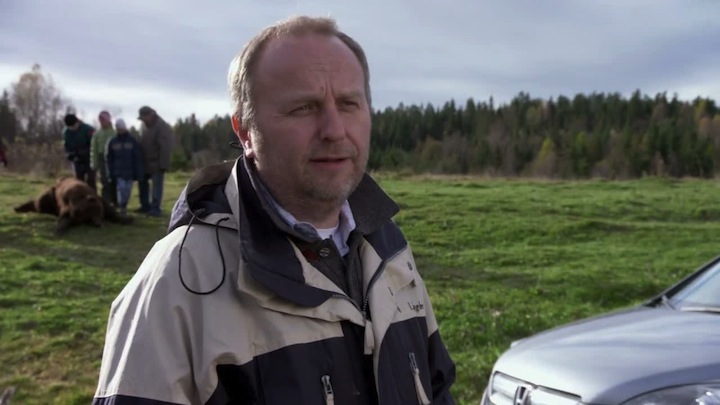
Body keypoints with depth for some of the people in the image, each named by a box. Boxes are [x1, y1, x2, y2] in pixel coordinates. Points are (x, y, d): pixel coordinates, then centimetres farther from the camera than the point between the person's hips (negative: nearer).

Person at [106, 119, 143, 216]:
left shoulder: (133, 141, -2)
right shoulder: (112, 142, 3)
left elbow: (138, 158, -1)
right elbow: (109, 159, 7)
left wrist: (138, 173, -5)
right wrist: (111, 173, 2)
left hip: (130, 171, 0)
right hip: (119, 171, 0)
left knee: (127, 190, 4)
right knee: (121, 188, -11)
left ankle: (123, 206, 19)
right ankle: (122, 208, -5)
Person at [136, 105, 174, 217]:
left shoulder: (162, 127, -19)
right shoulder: (144, 125, 7)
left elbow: (165, 148, -21)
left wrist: (163, 165, -23)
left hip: (156, 163, -9)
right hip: (145, 161, 9)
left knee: (157, 185, -5)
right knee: (142, 182, 16)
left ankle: (155, 208, -1)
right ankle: (145, 206, 27)